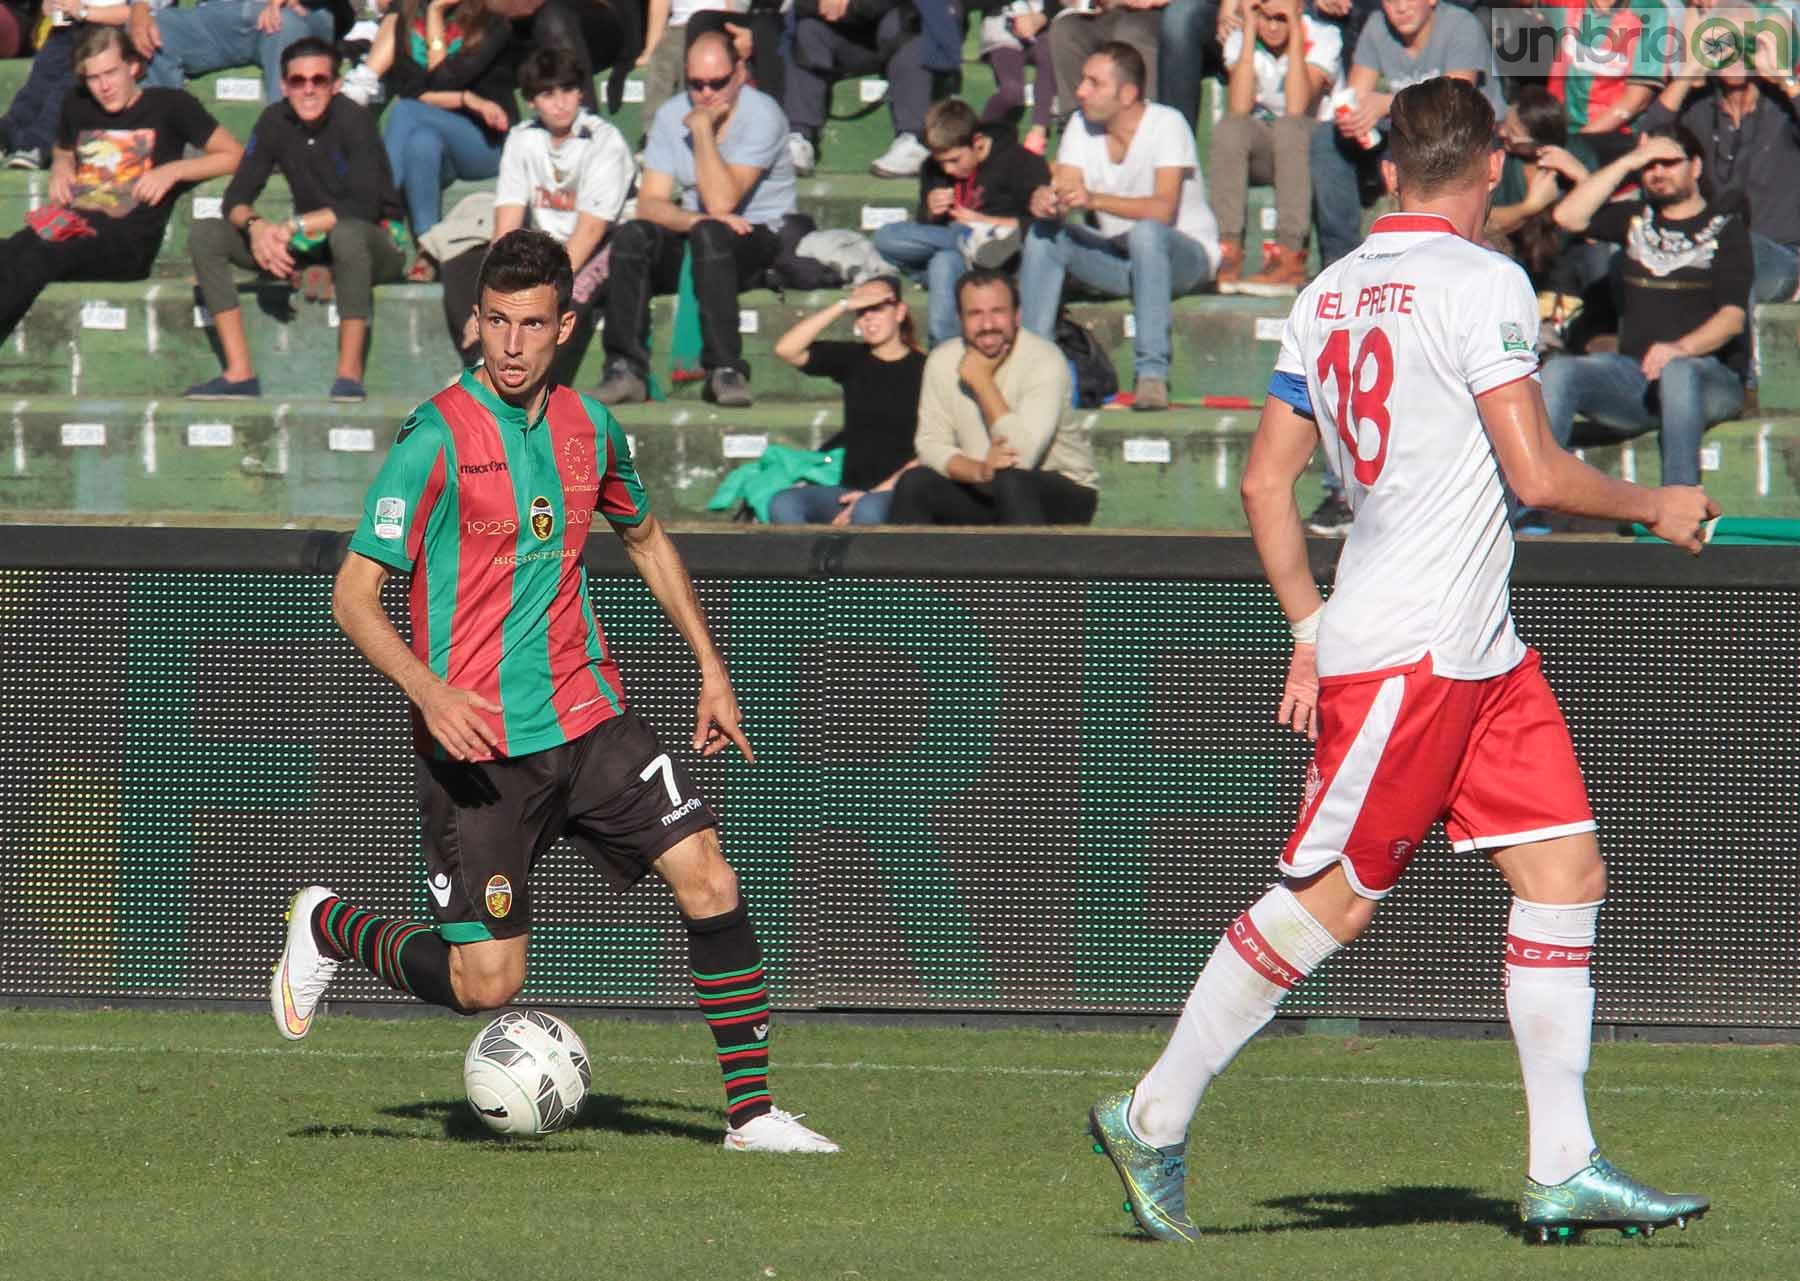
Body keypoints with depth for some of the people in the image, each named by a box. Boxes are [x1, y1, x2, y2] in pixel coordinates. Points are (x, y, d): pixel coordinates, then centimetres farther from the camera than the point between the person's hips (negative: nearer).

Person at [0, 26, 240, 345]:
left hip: (128, 241, -5)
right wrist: (60, 168, 19)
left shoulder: (169, 106, 9)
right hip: (73, 226, 5)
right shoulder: (77, 106, 25)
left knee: (36, 258, -37)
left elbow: (233, 156, 8)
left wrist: (173, 171, -5)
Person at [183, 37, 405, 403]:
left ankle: (350, 373, -32)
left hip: (378, 242, -6)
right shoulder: (276, 122, -3)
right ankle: (239, 373, -17)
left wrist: (292, 228, -33)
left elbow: (365, 207, -28)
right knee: (205, 234, -9)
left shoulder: (353, 121, -18)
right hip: (312, 246, 6)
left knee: (348, 233, -41)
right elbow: (237, 198, -6)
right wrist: (255, 226, -29)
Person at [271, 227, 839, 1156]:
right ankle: (329, 930, 24)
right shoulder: (437, 440, -13)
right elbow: (354, 597, -13)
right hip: (478, 745, -5)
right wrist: (430, 692, -29)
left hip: (587, 719, 5)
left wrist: (710, 668, 21)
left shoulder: (587, 428, 5)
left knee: (709, 881, -9)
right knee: (484, 984, -4)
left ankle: (751, 1112, -2)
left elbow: (646, 540, 26)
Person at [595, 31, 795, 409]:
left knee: (709, 234, -37)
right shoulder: (671, 116, 1)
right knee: (631, 236, -25)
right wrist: (696, 219, -25)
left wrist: (702, 128, -22)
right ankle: (626, 370, -29)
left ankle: (725, 370, -38)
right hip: (693, 238, 4)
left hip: (758, 237, -4)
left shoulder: (762, 116, -15)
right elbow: (649, 204, -6)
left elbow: (721, 203, -24)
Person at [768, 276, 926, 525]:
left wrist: (879, 492, -14)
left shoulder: (922, 369, 2)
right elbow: (786, 349, 3)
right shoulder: (852, 359, 15)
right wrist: (844, 305, -1)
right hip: (852, 489, 4)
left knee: (868, 510, -40)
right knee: (783, 504, -26)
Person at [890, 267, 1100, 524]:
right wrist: (979, 471, -28)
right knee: (914, 484, -18)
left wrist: (982, 380, -25)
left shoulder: (1044, 360, -20)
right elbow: (930, 444, -8)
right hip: (984, 493, 5)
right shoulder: (943, 361, -5)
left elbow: (1022, 457, -30)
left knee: (1011, 483, -36)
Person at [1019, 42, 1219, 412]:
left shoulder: (1166, 124, -18)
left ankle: (1152, 375, -39)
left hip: (1184, 256, -5)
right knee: (1042, 235, -16)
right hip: (1118, 257, 5)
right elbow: (1064, 193, -10)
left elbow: (1163, 209, -30)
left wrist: (1095, 200, -42)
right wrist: (1045, 202, -35)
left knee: (1145, 232, -37)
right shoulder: (1082, 127, -1)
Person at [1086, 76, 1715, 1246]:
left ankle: (1564, 1169, 2)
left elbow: (1267, 481, 14)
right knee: (1329, 898, -4)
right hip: (1411, 653, -9)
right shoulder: (1482, 282, -12)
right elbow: (1536, 473, -16)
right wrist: (1656, 507, 0)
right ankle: (1154, 1123, 4)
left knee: (1567, 871, 5)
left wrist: (1311, 635, 19)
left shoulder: (1329, 293, 12)